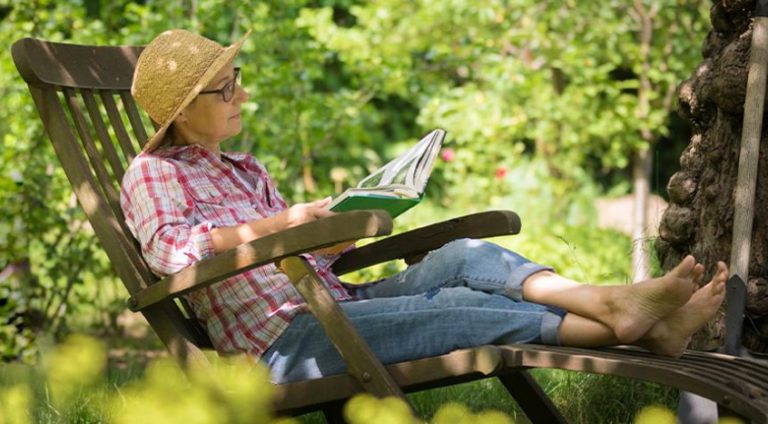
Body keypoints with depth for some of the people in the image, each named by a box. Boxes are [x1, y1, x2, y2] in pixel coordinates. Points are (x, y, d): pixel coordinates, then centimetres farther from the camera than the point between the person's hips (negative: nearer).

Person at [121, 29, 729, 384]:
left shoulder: (243, 169, 25)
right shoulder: (152, 174, 0)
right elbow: (169, 249, -22)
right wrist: (281, 222, -24)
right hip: (284, 339, -7)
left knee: (461, 256, -17)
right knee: (465, 307, -25)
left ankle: (613, 301, -35)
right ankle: (621, 326, -34)